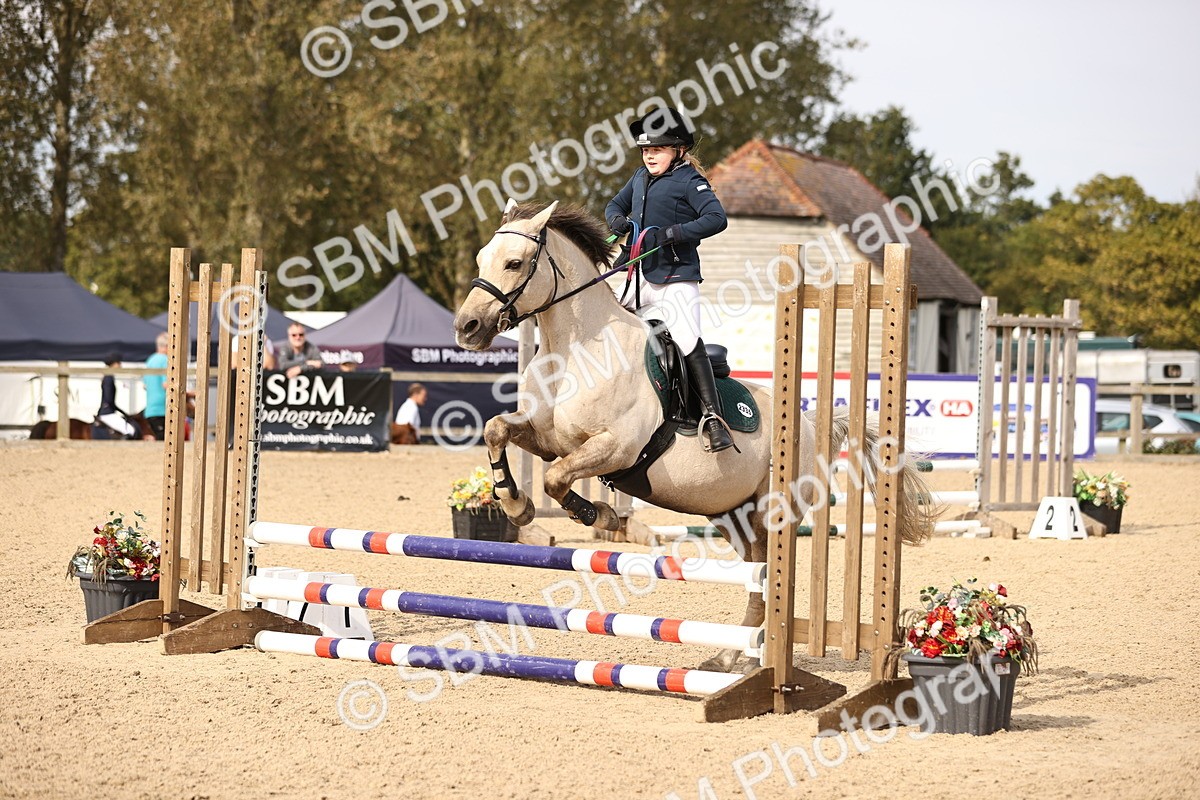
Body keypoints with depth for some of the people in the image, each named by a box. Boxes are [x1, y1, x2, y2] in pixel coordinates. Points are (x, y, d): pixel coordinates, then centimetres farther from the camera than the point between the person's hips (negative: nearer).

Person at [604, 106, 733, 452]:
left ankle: (713, 416, -19)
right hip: (640, 277, 8)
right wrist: (618, 220, 0)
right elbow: (616, 204, 25)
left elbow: (717, 218, -20)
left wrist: (671, 234, -25)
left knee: (688, 342, -17)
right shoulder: (641, 177, 13)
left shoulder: (689, 181, -9)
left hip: (676, 277, -8)